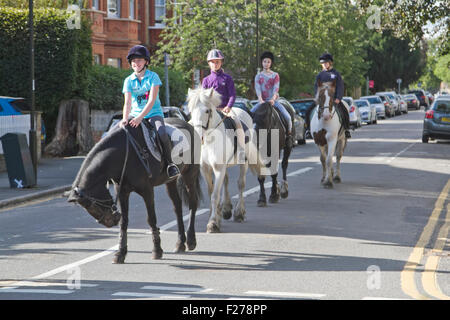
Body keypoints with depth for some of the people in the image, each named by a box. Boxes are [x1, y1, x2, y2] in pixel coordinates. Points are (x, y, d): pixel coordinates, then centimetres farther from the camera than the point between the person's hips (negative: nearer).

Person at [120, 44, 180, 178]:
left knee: (162, 134, -31)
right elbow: (127, 103, -6)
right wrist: (125, 119, -26)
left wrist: (140, 117, -28)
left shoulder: (153, 77, -5)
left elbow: (152, 100, -15)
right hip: (136, 114, 4)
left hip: (154, 114, -4)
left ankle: (170, 163, -15)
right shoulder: (129, 80, 4)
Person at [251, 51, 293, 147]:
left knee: (287, 117, -20)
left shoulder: (275, 75, 5)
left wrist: (273, 99, -25)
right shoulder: (258, 76, 8)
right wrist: (260, 99, -24)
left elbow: (276, 88, -7)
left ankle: (289, 134, 1)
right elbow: (257, 89, -6)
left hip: (274, 100, -1)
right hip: (262, 101, 1)